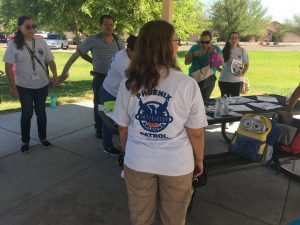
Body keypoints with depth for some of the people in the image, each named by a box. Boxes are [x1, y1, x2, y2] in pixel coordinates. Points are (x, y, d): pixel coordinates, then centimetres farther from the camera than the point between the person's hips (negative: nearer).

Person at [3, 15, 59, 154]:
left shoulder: (41, 42, 1)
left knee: (41, 112, 12)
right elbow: (8, 67, -7)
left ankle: (43, 138, 29)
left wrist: (55, 75, -12)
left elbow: (50, 60, 6)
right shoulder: (14, 44, -7)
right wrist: (12, 86, -11)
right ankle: (25, 141, 22)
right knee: (27, 113, 4)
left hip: (42, 85, 2)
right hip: (24, 87, -2)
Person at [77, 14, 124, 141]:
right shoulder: (92, 40, -8)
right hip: (100, 78, -3)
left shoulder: (118, 40, 4)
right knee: (99, 104, 7)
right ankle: (99, 129, 21)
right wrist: (92, 61, 1)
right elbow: (80, 51, 5)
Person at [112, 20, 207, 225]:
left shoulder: (128, 84, -8)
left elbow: (123, 128, 1)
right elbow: (196, 133, -11)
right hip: (176, 164, -2)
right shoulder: (187, 84, -17)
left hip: (137, 162, 3)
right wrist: (199, 160, 7)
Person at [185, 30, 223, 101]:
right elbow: (186, 62, 0)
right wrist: (194, 54, -16)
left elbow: (221, 62, -7)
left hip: (209, 80, 0)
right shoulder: (195, 48, 5)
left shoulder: (216, 48, 5)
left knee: (205, 100, -4)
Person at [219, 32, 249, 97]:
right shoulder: (224, 50, -1)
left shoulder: (242, 51, 1)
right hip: (224, 81, 0)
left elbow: (246, 64, 8)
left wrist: (242, 74, -8)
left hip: (237, 81, 1)